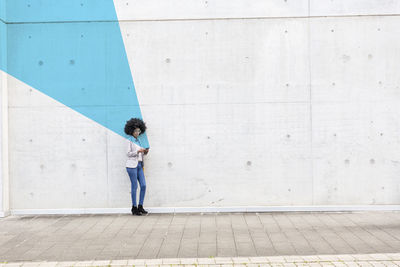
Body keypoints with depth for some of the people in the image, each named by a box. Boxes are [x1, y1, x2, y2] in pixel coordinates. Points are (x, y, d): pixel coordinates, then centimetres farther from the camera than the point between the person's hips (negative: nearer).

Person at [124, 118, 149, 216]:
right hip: (132, 165, -7)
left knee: (143, 185, 0)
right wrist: (138, 151, -19)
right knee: (134, 186, -5)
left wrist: (145, 152, -1)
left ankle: (140, 206, 9)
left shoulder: (138, 141, 17)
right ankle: (134, 208, 3)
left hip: (139, 165, 7)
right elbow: (128, 154, -9)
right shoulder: (130, 141, -3)